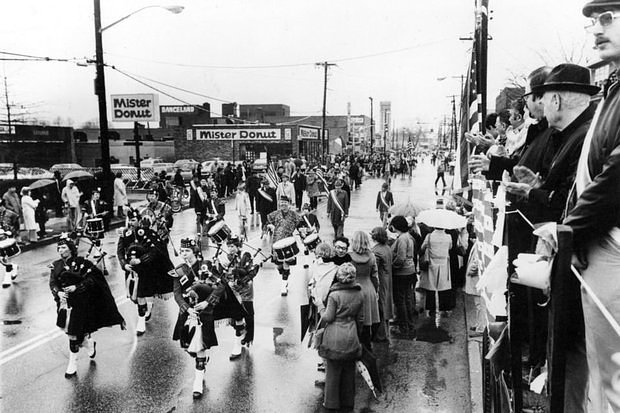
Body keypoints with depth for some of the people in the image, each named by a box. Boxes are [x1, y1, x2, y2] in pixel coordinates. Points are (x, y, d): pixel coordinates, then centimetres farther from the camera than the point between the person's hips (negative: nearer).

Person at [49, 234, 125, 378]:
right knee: (67, 329, 14)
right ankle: (89, 344, 42)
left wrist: (76, 287, -23)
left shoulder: (81, 263, -11)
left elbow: (91, 279, -12)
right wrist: (58, 292, -20)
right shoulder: (56, 265, 4)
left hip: (79, 302, -6)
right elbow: (52, 282, 0)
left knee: (74, 333, -1)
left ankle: (73, 364, 13)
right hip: (64, 301, 6)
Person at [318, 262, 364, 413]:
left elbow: (328, 317, -13)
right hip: (351, 337, 4)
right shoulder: (360, 294, -1)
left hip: (334, 336, -4)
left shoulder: (334, 295, -16)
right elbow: (360, 318, 7)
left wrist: (321, 319, 9)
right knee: (349, 371, 16)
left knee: (333, 370, 9)